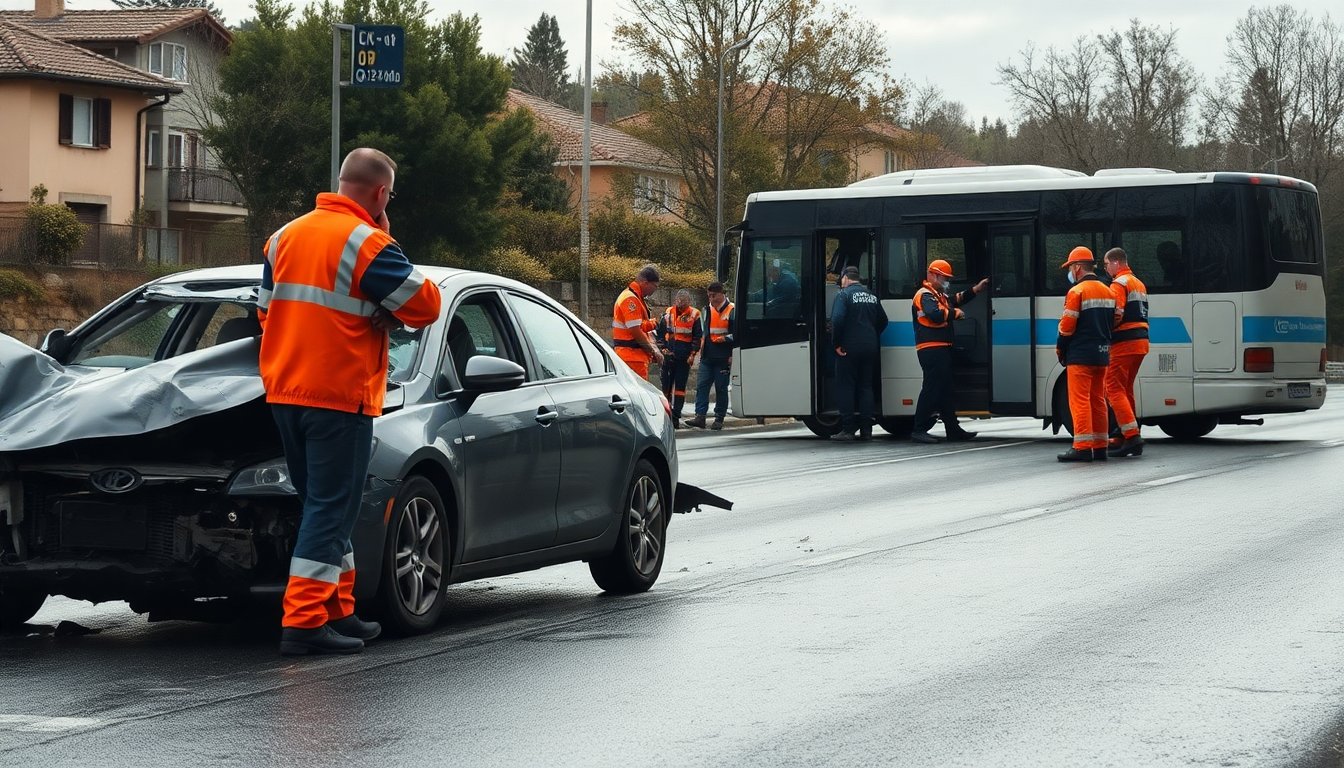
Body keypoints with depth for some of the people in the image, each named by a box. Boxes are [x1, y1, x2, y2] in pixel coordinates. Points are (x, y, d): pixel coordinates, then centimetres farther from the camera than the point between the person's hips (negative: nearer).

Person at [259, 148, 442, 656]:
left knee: (323, 505, 17)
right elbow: (425, 307, -10)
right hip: (340, 398, -8)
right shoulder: (368, 243, -12)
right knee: (330, 510, -4)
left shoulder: (286, 237, 12)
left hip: (284, 392, 8)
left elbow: (267, 312, 19)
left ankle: (338, 612, 20)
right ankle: (304, 622, -9)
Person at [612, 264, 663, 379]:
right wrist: (653, 351, -8)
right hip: (632, 356, -11)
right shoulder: (630, 299, -15)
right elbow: (636, 332, -19)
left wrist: (654, 348, 8)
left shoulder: (637, 298, 19)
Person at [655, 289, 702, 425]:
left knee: (680, 387, -1)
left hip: (684, 357, -3)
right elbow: (660, 333, 15)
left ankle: (675, 417, 1)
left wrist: (692, 354, -4)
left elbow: (697, 337, 2)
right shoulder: (668, 313, 8)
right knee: (666, 385, 6)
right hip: (668, 356, 3)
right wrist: (662, 348, 5)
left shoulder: (694, 315, 1)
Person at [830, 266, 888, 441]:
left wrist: (836, 344, -13)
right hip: (870, 348, 6)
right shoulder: (871, 296, 13)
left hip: (849, 348, -6)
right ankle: (866, 430, 7)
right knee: (866, 387, 10)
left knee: (845, 387, 0)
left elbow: (837, 319, -20)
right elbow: (883, 321, 17)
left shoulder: (843, 294, -8)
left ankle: (848, 429, -4)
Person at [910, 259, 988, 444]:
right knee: (931, 388, -13)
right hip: (932, 350, -11)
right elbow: (936, 314, -26)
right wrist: (955, 313, -12)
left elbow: (957, 299, 28)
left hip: (941, 349, 11)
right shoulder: (925, 295, -11)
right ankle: (919, 430, -13)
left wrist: (977, 289, 19)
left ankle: (953, 429, 21)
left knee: (945, 389, 14)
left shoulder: (938, 295, 23)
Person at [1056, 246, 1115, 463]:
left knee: (1080, 401, -6)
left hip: (1080, 355, -8)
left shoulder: (1077, 292, -11)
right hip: (1102, 354, 8)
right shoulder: (1107, 292, 13)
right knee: (1098, 400, 12)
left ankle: (1082, 447, -11)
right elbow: (1113, 322, 15)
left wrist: (1060, 350, 0)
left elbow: (1067, 325, -13)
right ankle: (1099, 448, 13)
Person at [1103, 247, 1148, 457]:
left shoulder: (1119, 284, -9)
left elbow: (1116, 314, -19)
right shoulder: (1139, 284, 21)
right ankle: (1126, 438, 19)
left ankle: (1132, 435, -19)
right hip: (1141, 341, 9)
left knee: (1114, 389, -8)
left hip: (1124, 343, -9)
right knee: (1126, 389, 17)